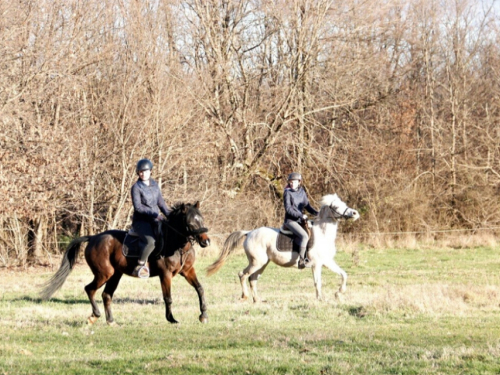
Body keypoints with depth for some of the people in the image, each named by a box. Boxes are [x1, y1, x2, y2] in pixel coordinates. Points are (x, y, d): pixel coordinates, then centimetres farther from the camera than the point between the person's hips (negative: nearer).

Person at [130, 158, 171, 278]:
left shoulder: (155, 185, 13)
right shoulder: (136, 187, -5)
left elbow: (161, 203, 14)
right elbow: (138, 207, -13)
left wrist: (170, 215, 0)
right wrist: (154, 214, -19)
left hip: (155, 220, 7)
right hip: (140, 221, -7)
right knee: (151, 241, -32)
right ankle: (139, 266, -24)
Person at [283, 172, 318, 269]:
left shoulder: (302, 192, 11)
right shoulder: (288, 193, -7)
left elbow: (307, 206, 14)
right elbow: (288, 209, -13)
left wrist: (317, 213, -1)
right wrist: (301, 216, -18)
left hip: (300, 220, 8)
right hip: (290, 220, -7)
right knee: (304, 236, -25)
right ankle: (302, 260, -26)